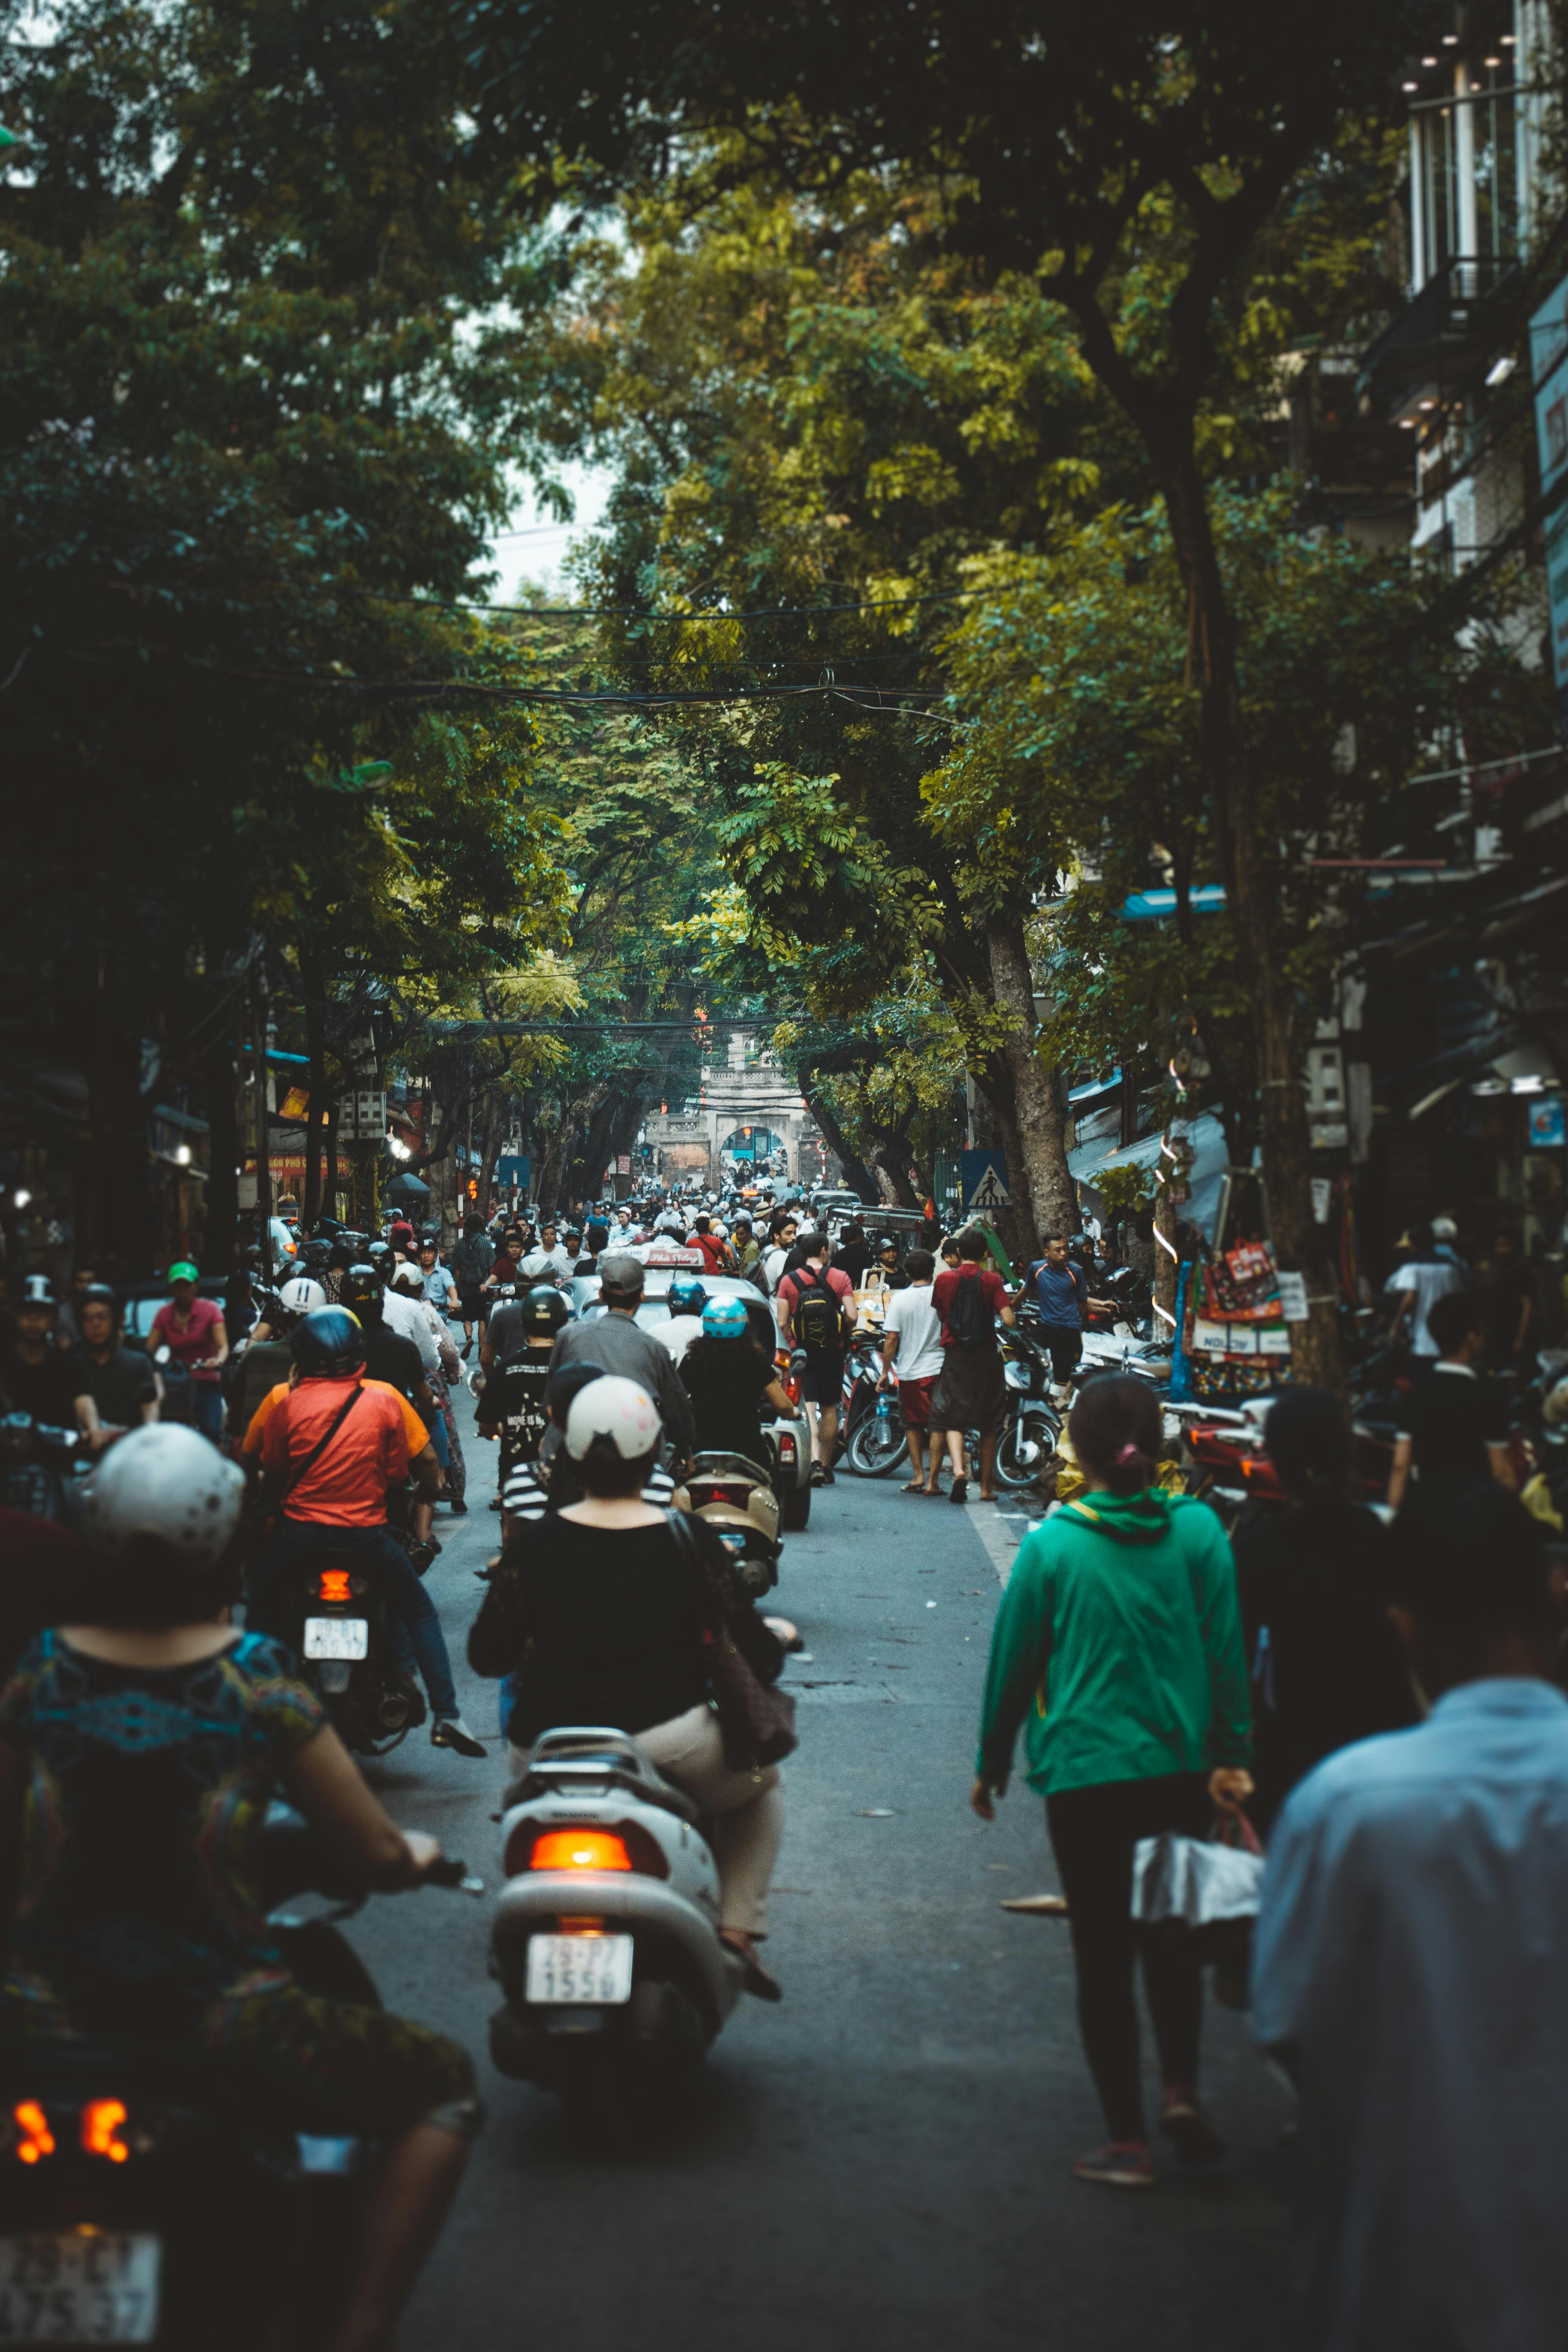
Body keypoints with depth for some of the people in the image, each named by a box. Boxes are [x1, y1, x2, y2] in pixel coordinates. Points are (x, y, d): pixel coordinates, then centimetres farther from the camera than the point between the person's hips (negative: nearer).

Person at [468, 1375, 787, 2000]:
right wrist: (776, 1643, 22)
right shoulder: (690, 1540, -6)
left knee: (520, 1785, 40)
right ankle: (736, 1933, 12)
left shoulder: (532, 1542, -3)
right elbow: (756, 1656, -2)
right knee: (760, 1785, 29)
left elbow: (487, 1656, 4)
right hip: (666, 1738, -2)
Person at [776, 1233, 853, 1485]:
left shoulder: (788, 1281, -2)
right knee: (830, 1408, 12)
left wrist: (792, 1344, 10)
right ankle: (827, 1466, 20)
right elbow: (852, 1316, -10)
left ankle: (815, 1462, -20)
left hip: (802, 1351, -1)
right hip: (833, 1351, 1)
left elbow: (782, 1323, -7)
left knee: (808, 1408, -3)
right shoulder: (840, 1277, -3)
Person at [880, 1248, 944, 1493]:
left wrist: (885, 1372, 1)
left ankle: (918, 1475, 12)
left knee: (913, 1425, 16)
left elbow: (891, 1338, -7)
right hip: (938, 1369, 0)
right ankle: (932, 1481, 0)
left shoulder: (899, 1299, -5)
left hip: (909, 1371, 0)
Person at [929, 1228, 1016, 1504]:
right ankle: (986, 1486, 15)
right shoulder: (992, 1279, -6)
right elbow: (1008, 1319, -13)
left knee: (952, 1420, 0)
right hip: (987, 1356, 0)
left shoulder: (944, 1278, -1)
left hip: (955, 1355, 0)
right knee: (988, 1424, 11)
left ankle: (958, 1470, -26)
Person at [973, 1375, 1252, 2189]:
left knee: (1103, 1953, 7)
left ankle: (1128, 2140, 9)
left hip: (1085, 1771, -2)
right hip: (1181, 1766, 2)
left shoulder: (1050, 1546, -9)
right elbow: (1226, 1650, -2)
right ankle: (1180, 2087, 6)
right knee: (1172, 1933, 22)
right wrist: (1229, 1754, 6)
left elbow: (1013, 1660, -1)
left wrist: (992, 1764, 10)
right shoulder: (1198, 1531, -5)